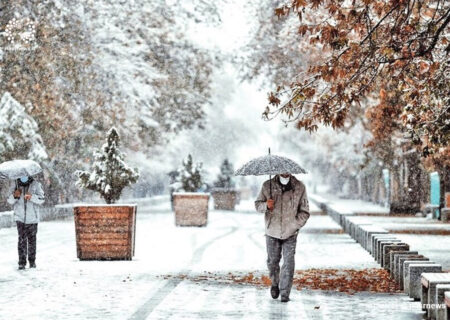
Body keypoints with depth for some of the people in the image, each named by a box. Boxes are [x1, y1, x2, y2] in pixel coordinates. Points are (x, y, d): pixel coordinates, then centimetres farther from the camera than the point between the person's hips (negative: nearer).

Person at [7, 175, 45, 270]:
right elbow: (10, 201, 6)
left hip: (32, 218, 0)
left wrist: (31, 197, -26)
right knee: (22, 240, -6)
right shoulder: (15, 185, 2)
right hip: (20, 217, 0)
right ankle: (22, 263, -5)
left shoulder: (36, 185, -3)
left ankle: (32, 261, 19)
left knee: (32, 240, 8)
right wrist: (14, 196, -16)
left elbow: (41, 199, -8)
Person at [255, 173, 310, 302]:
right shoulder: (267, 186, 0)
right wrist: (266, 206, -16)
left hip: (290, 233, -1)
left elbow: (304, 212, 3)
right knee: (272, 261, 11)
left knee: (289, 263, -8)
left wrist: (294, 226, -9)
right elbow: (257, 204, 8)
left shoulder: (299, 187, -1)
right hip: (272, 232, 1)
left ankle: (285, 293, -1)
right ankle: (275, 283, 38)